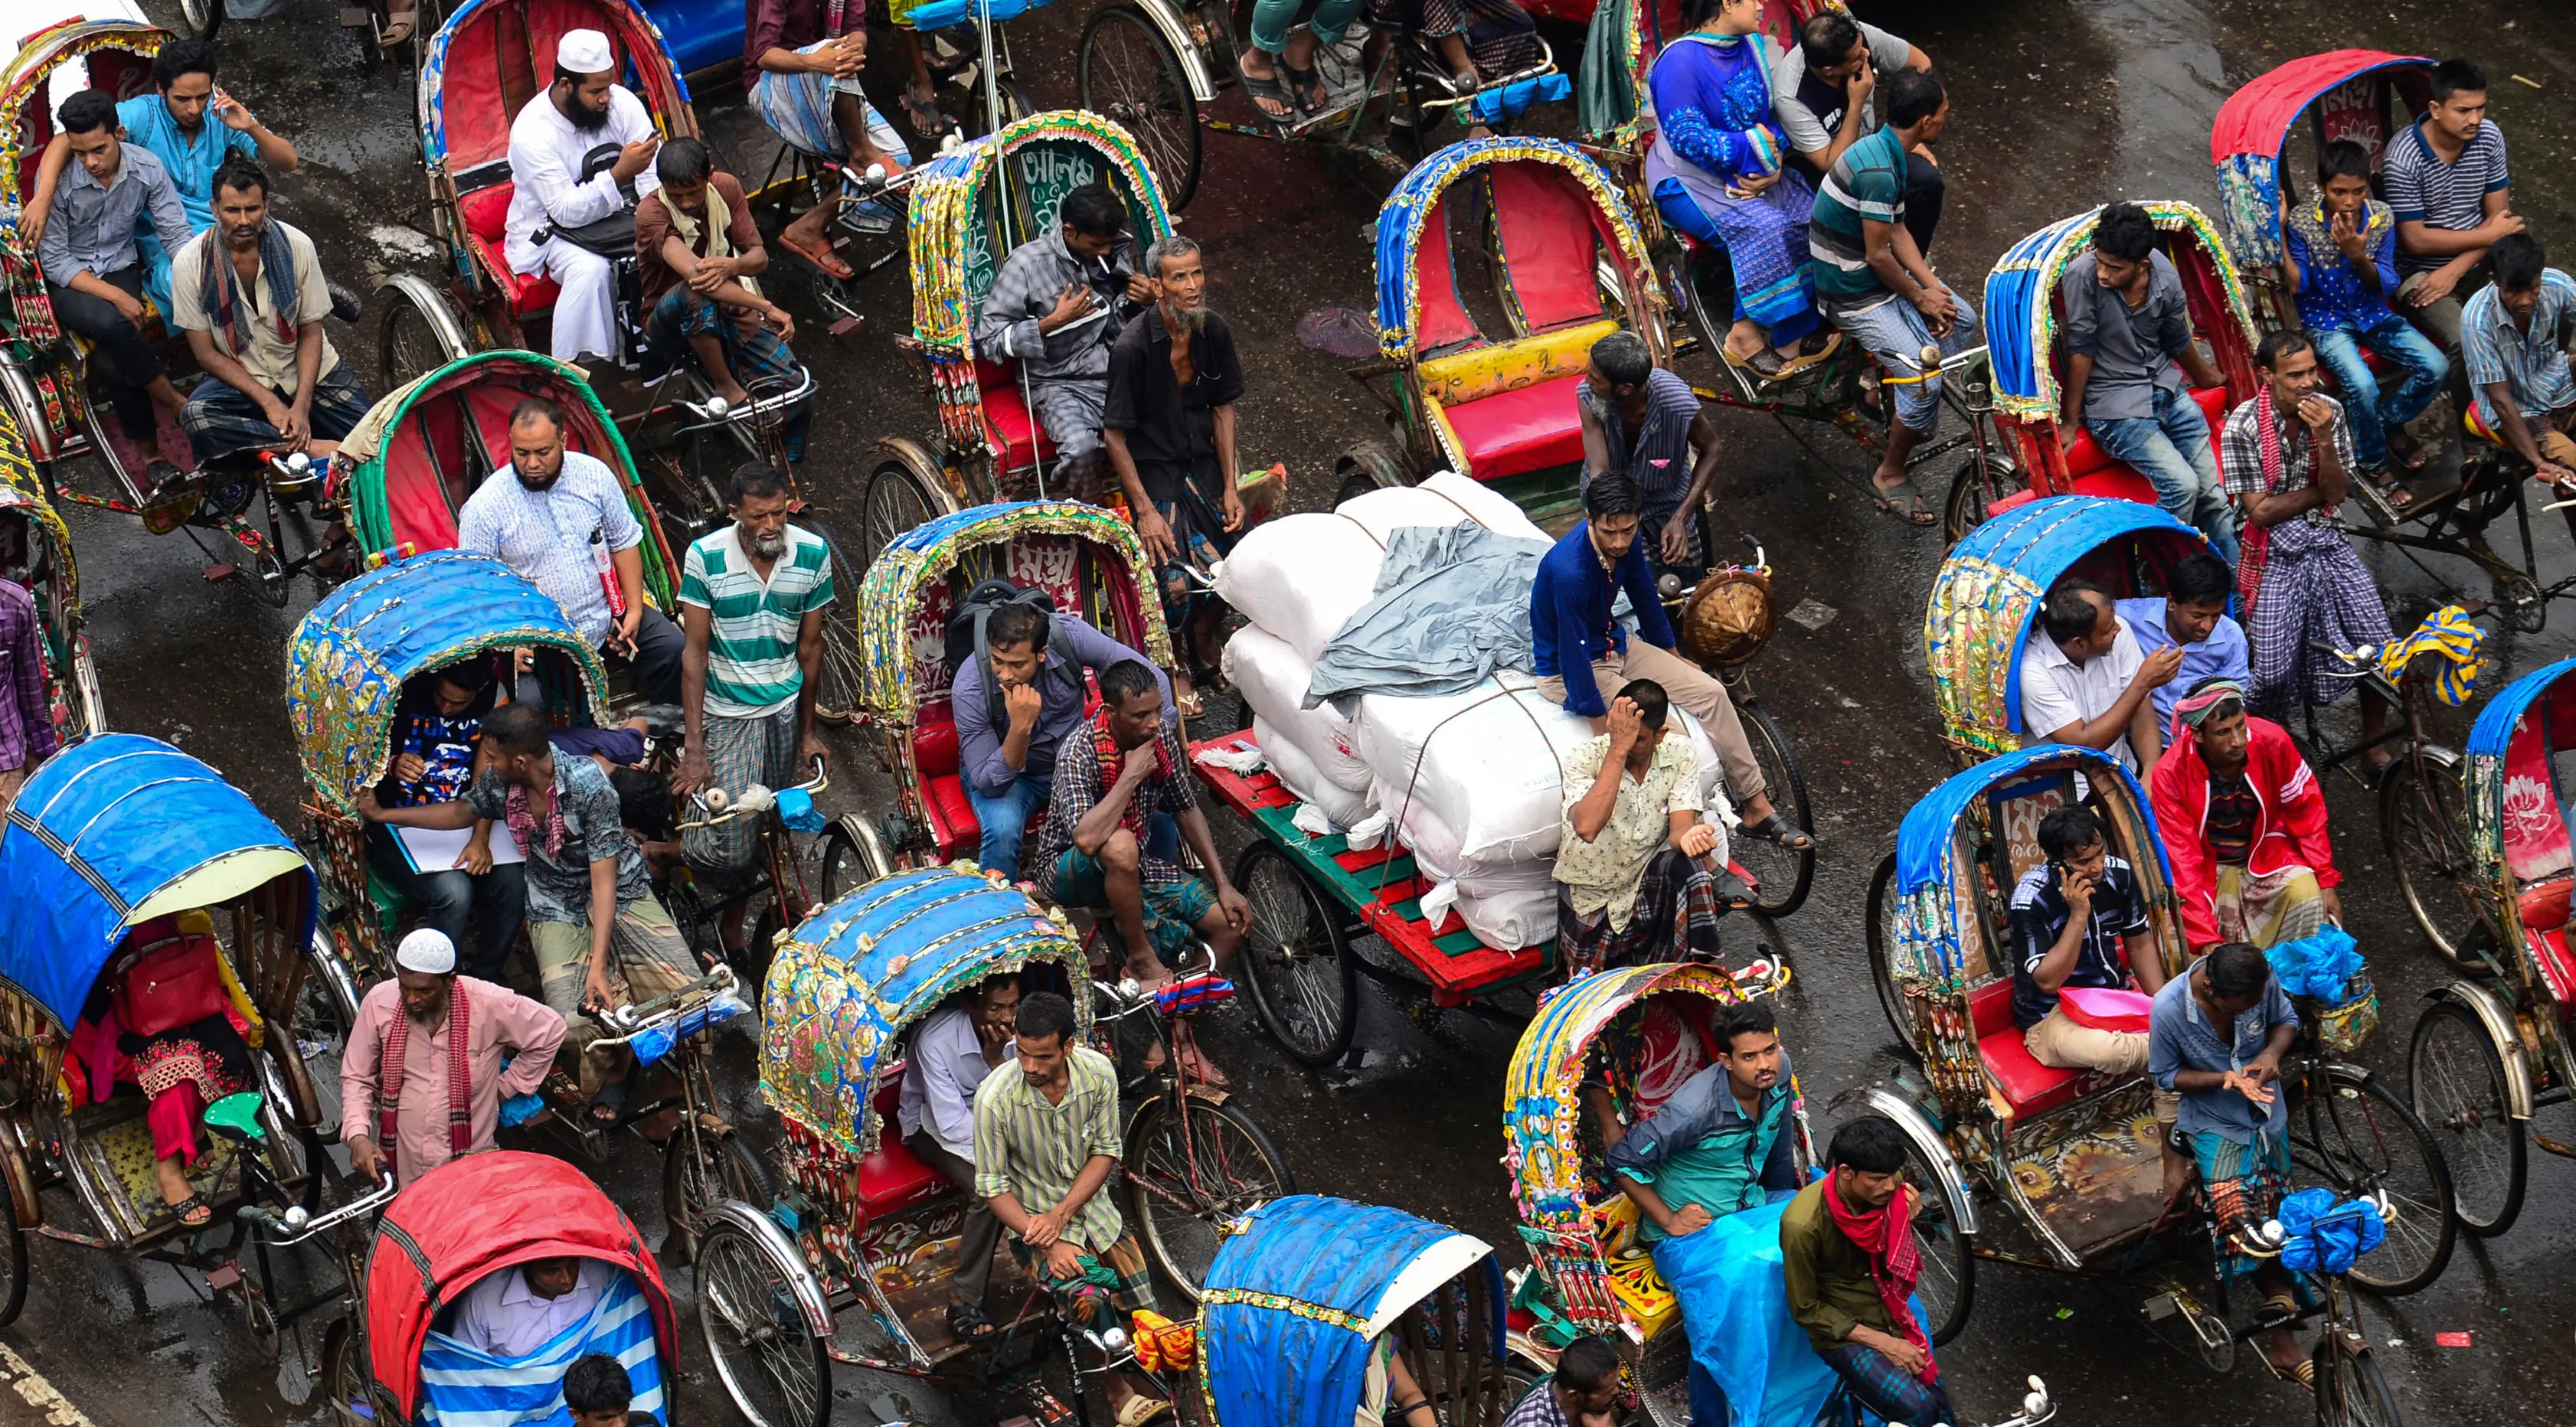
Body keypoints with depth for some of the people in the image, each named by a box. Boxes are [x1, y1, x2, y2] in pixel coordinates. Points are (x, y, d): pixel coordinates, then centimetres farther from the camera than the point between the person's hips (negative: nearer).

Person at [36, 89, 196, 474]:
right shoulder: (56, 178, -20)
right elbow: (54, 261, -15)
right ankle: (176, 403, -15)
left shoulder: (147, 168, -12)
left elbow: (177, 234, -6)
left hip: (121, 269, 2)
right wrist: (116, 296, -23)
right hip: (66, 281, -2)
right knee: (111, 323, -35)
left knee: (113, 363, -26)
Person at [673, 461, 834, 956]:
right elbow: (695, 650, -12)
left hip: (786, 707, 4)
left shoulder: (812, 553, -6)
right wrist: (693, 744, -15)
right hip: (728, 712, -4)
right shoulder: (705, 556, -16)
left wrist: (808, 730, 10)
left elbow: (810, 645, 4)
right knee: (731, 848, -10)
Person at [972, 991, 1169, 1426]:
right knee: (1090, 1299, -30)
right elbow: (993, 1188, -15)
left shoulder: (1098, 1073, -14)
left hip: (1091, 1206, 4)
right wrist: (1049, 1245, -24)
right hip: (1031, 1218, -4)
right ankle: (1118, 1391, -9)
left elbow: (1106, 1151, -4)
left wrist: (1060, 1214, -17)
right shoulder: (995, 1098, -23)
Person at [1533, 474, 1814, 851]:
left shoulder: (1626, 542, -11)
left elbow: (1645, 597, 8)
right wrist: (1603, 727, -24)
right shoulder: (1570, 571, -35)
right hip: (1566, 671, -8)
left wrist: (1671, 657, 21)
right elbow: (1574, 654, -29)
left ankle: (1756, 808, 7)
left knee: (1711, 693, -1)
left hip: (1615, 645, 8)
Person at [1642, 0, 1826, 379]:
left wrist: (1774, 162, -12)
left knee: (1812, 215, -15)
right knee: (1765, 229, -29)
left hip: (1748, 172, 8)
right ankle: (1747, 334, -15)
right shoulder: (1681, 62, -19)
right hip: (1692, 181, -8)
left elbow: (1772, 117, 8)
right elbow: (1686, 137, -23)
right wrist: (1752, 146, -23)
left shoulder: (1753, 46, 5)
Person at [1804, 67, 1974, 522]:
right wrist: (1920, 297, -9)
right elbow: (1878, 256, -24)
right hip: (1854, 296, -10)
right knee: (1924, 382, -17)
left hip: (1880, 276, 10)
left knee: (1963, 320, 16)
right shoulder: (1877, 170, -30)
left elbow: (1898, 231, 7)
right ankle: (1889, 478, 1)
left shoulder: (1889, 151, 1)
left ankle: (1889, 388, 27)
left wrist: (1934, 287, -2)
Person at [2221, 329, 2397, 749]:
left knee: (2378, 645, -6)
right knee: (2273, 668, -12)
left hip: (2327, 540, 4)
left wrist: (2324, 438, -20)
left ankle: (2375, 743, 15)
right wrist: (2320, 491, -5)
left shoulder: (2329, 411, -2)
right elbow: (2260, 510, -13)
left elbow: (2337, 492, -5)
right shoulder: (2243, 426, -14)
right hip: (2276, 551, -4)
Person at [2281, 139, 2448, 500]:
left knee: (2436, 367, -15)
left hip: (2374, 314, 4)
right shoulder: (2301, 221, -14)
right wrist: (2279, 232, -27)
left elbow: (2388, 286, -6)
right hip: (2326, 321, -4)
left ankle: (2388, 423, 14)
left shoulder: (2382, 217, -7)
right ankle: (2373, 463, -2)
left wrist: (2359, 256, -26)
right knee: (2362, 384, -30)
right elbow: (2297, 284, -15)